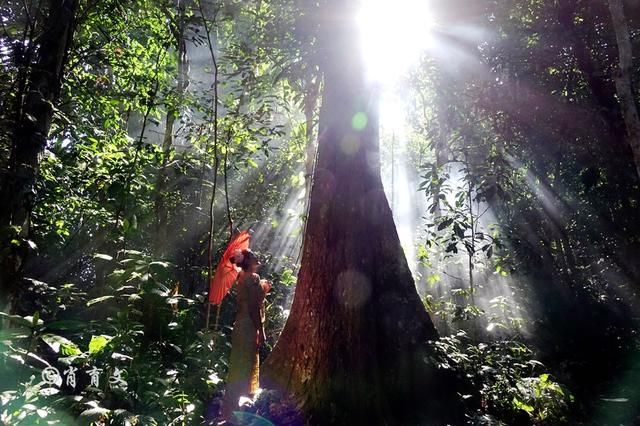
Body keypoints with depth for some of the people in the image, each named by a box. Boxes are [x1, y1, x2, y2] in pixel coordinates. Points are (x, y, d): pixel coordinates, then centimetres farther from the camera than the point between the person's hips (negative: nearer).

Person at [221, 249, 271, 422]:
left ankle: (231, 407, 29)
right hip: (249, 327, -10)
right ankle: (231, 409, 5)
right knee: (244, 367, -3)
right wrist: (260, 330, -16)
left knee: (240, 366, 17)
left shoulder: (244, 278, 12)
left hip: (242, 325, 10)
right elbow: (254, 307, -19)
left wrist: (263, 290, 15)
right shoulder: (253, 278, -16)